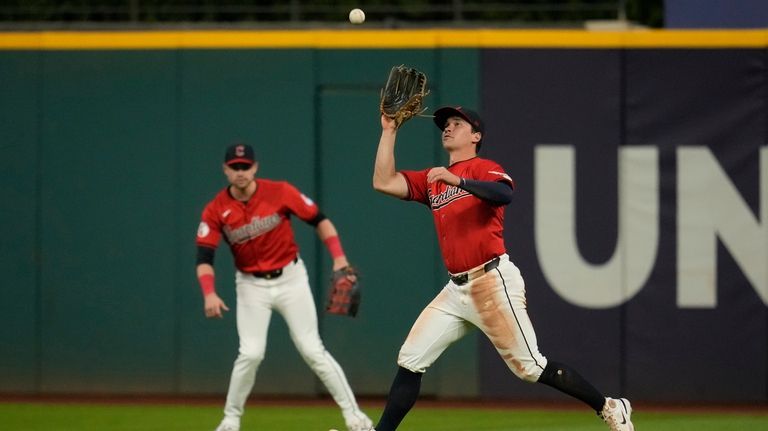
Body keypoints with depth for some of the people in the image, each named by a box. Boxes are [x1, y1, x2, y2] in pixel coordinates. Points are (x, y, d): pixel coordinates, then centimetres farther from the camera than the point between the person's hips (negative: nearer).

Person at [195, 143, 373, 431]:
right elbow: (204, 257, -15)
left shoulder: (280, 192, -11)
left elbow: (319, 220, -5)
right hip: (251, 286, 1)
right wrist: (209, 293, -32)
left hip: (291, 279, -1)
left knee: (312, 350, -3)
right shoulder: (216, 211, -10)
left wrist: (338, 257, -18)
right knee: (251, 354, -12)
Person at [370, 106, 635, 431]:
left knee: (530, 367, -6)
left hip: (493, 283, -7)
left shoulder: (485, 170, -2)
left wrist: (456, 180, -32)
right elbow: (383, 183, 11)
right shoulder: (431, 180, 18)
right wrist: (389, 131, 9)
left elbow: (505, 194, -23)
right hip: (455, 290, 7)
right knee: (410, 361, 1)